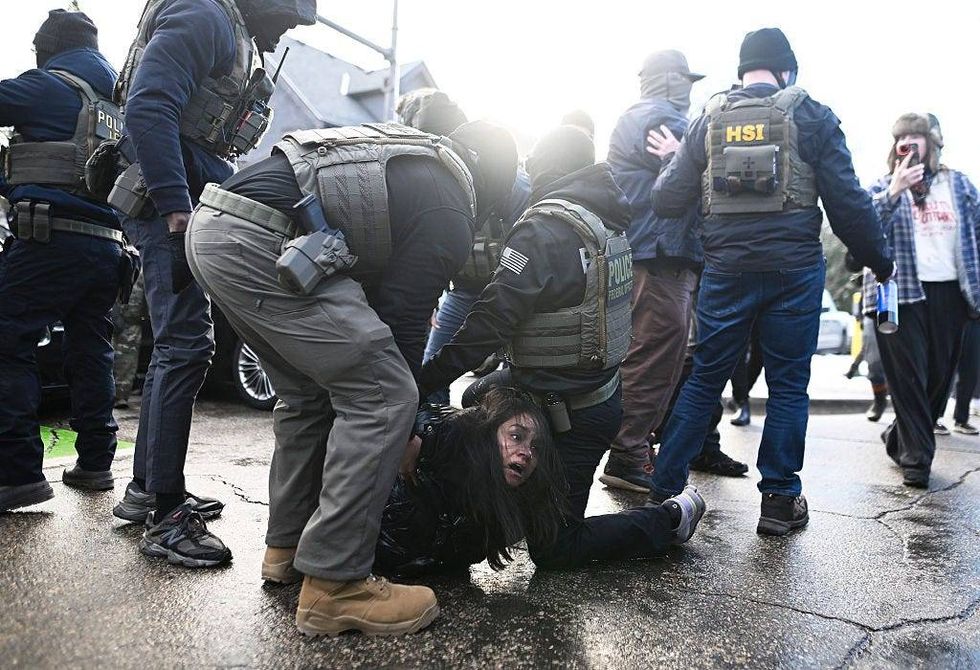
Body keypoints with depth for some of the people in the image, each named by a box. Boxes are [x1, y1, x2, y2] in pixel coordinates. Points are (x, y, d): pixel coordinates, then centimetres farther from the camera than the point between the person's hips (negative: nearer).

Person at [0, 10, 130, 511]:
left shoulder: (49, 86, 1)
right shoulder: (118, 100, 23)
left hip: (53, 237, -7)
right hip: (108, 243, 7)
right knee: (91, 354, 11)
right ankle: (94, 463, 14)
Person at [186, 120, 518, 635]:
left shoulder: (408, 153, 27)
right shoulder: (449, 215, 1)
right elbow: (403, 319, 0)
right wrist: (405, 430, 14)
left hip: (210, 227, 10)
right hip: (260, 244, -10)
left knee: (309, 393, 20)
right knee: (381, 397, -6)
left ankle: (286, 545, 30)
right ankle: (334, 584, -2)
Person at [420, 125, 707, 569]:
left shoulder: (544, 228, -22)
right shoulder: (607, 220, 3)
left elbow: (492, 320, -28)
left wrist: (423, 380, -23)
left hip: (570, 413, -8)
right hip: (600, 386, 9)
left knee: (552, 549, 6)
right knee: (476, 400, 25)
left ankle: (670, 519, 8)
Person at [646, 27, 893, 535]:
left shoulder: (708, 120, 8)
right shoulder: (811, 117, 2)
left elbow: (666, 200, 5)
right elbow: (848, 202, 0)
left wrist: (674, 158, 24)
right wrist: (879, 261, 12)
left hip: (725, 270, 2)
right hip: (794, 269, -2)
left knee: (704, 379, 11)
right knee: (788, 384, 8)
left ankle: (663, 489, 13)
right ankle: (780, 501, 14)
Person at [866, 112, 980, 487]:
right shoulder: (884, 187, 5)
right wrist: (894, 192, -22)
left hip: (950, 293, 4)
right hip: (901, 293, -3)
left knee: (940, 376, 9)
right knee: (908, 378, -3)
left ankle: (900, 437, 29)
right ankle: (916, 455, 7)